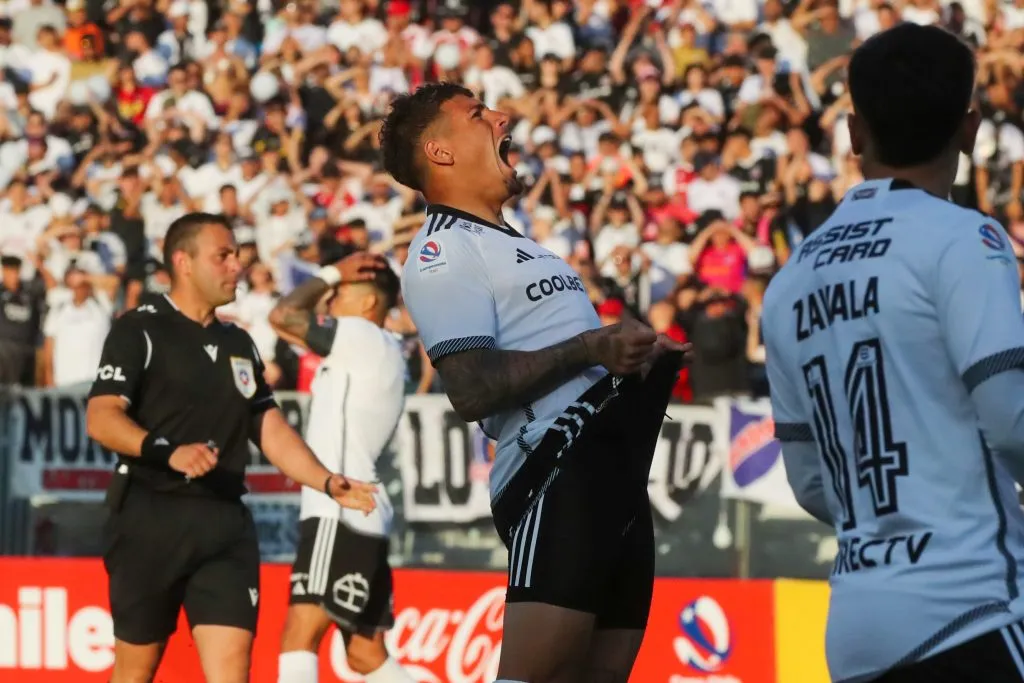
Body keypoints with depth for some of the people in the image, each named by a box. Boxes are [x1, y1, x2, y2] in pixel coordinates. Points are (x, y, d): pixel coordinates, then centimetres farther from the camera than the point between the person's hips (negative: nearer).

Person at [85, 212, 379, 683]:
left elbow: (270, 429, 21)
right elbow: (101, 418, -14)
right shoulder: (139, 331, -2)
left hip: (227, 525, 5)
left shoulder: (238, 344, 19)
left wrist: (328, 483, 7)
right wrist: (167, 452, -30)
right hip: (152, 519, -5)